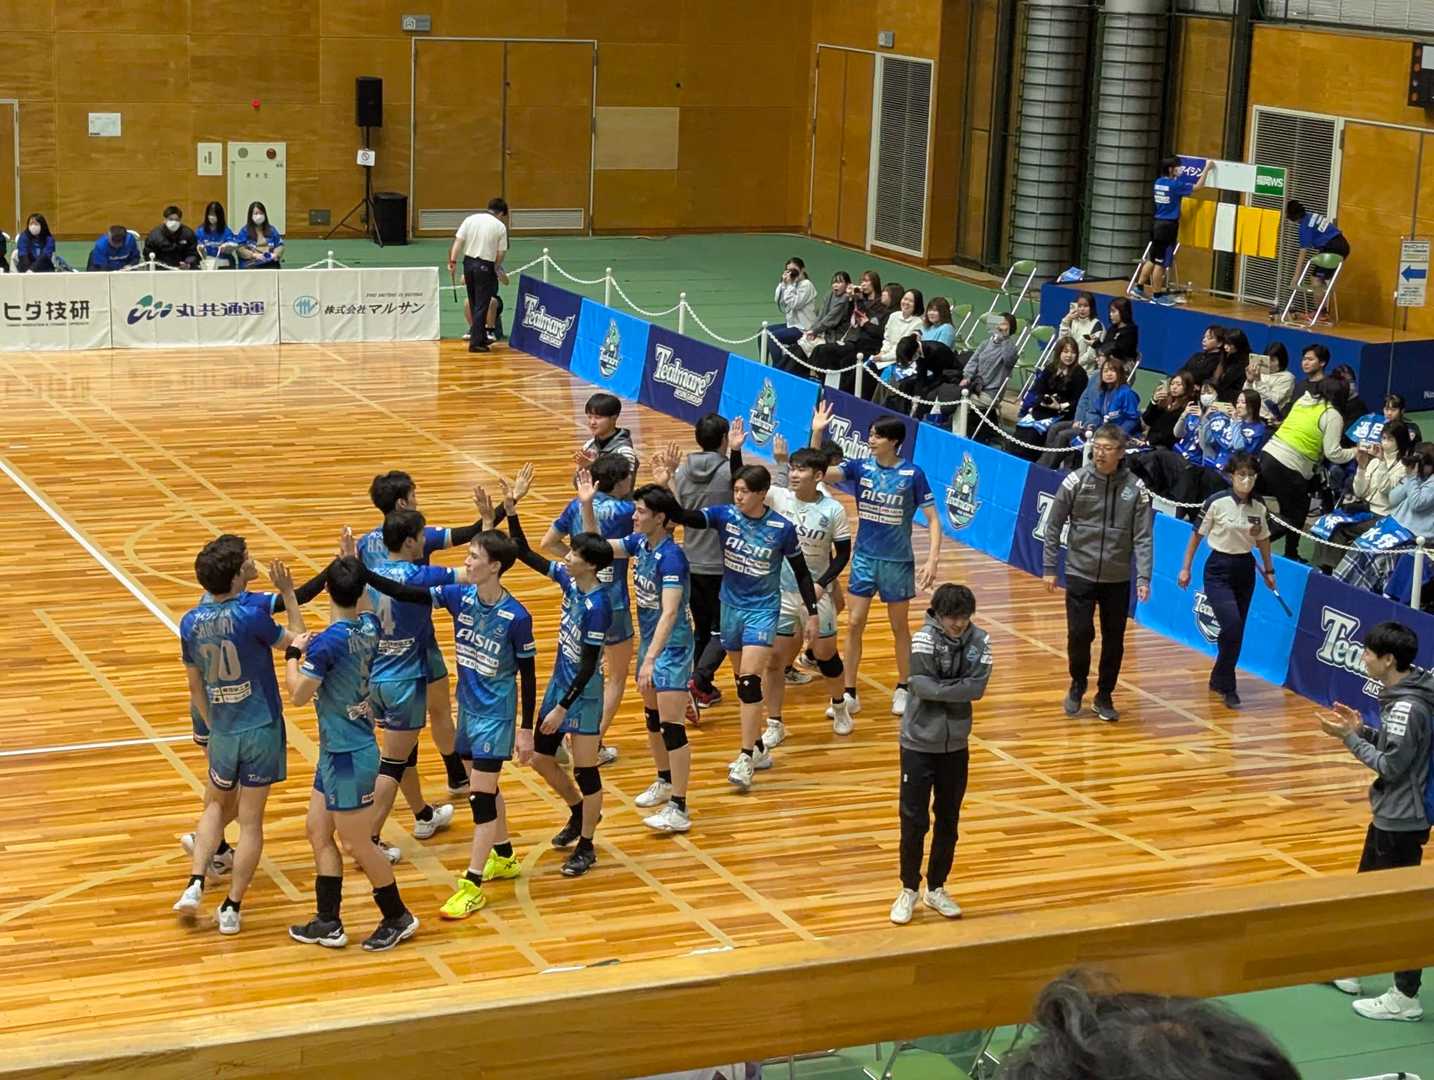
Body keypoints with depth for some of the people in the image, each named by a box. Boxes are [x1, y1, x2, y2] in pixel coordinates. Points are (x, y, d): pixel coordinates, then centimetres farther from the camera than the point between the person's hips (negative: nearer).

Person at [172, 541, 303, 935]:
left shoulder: (191, 622, -3)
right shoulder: (250, 614, -18)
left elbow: (196, 688, 7)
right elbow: (295, 641, -1)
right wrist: (288, 593, 6)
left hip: (223, 730, 4)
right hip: (261, 729, -4)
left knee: (216, 805, 24)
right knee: (250, 820, 5)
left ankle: (195, 884, 7)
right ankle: (231, 907, 7)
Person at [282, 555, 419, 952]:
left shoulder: (328, 641, -25)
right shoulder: (370, 627, -2)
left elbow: (299, 695, -16)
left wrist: (292, 655, -3)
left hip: (347, 755, -9)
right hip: (337, 751, 9)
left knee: (356, 842, 5)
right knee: (318, 831, 15)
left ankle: (398, 918, 19)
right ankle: (327, 922, 20)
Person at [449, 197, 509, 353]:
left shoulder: (470, 219, 4)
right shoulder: (500, 226, -3)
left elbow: (458, 241, -3)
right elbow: (500, 254, -1)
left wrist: (453, 261, -3)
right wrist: (498, 269, 15)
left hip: (468, 262, 4)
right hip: (485, 266, -4)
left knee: (474, 305, 16)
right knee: (481, 306, 1)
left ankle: (481, 338, 28)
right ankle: (475, 343, -1)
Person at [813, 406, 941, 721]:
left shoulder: (912, 474, -12)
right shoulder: (861, 467, -4)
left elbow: (932, 520, -8)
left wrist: (932, 559, -18)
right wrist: (817, 433, -26)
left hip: (897, 561, -3)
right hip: (864, 557, 3)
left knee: (899, 627, 11)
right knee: (854, 624, 2)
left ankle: (902, 690, 27)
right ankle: (849, 695, 11)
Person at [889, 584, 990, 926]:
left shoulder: (979, 640, -4)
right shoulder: (924, 638, -15)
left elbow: (977, 688, -15)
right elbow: (922, 685, -27)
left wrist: (941, 689, -20)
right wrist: (959, 688, -19)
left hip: (955, 744, 4)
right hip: (919, 743, -4)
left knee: (948, 821, 12)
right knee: (914, 821, 1)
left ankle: (936, 888, 27)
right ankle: (909, 889, 17)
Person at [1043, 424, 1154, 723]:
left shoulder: (1135, 488, -6)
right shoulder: (1076, 481, -6)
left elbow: (1143, 537, -5)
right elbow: (1053, 526, 1)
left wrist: (1143, 577, -13)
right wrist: (1050, 568, 0)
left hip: (1118, 579, 1)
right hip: (1080, 574, -1)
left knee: (1114, 641, 7)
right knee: (1079, 634, -3)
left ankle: (1104, 697, 25)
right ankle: (1077, 687, 24)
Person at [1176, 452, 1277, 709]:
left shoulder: (1259, 506, 0)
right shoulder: (1216, 502, -13)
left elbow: (1263, 539, 14)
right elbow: (1197, 534, -3)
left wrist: (1269, 570, 15)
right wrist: (1186, 568, -1)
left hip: (1245, 570, 5)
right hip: (1218, 570, -5)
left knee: (1236, 631, 8)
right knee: (1232, 626, -18)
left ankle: (1219, 680, 27)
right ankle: (1228, 688, -5)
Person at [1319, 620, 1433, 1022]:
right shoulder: (1398, 695, 4)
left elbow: (1391, 765, -22)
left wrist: (1350, 737, -17)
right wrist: (1361, 728, 1)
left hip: (1401, 822, -10)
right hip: (1388, 815, 10)